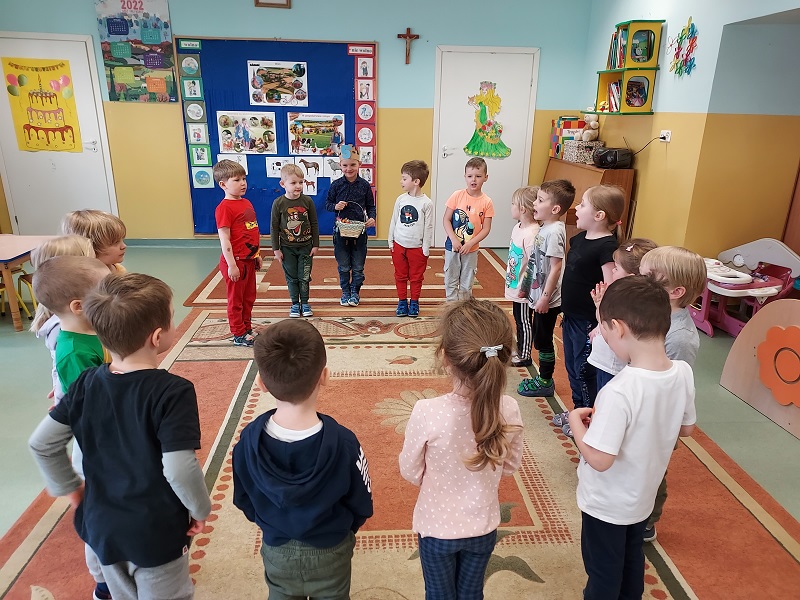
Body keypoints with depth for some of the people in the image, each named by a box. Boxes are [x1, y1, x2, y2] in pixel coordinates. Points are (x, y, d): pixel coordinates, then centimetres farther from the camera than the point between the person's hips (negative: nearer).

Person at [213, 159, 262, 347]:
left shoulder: (247, 203, 9)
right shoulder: (224, 208, -17)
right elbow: (224, 239, -20)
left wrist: (257, 254, 18)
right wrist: (231, 265, -21)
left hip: (249, 260, 8)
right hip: (236, 261, -8)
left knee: (249, 297, 19)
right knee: (236, 299, 6)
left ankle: (248, 328, 34)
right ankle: (239, 335, 18)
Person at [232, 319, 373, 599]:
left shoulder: (249, 440, -25)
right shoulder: (342, 442, -31)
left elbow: (244, 500, -6)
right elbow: (362, 505, -14)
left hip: (276, 551, 2)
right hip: (330, 551, -1)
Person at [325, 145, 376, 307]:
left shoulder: (364, 185, -2)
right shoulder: (336, 185, -3)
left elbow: (371, 206, 5)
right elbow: (327, 203, 5)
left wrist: (371, 218, -14)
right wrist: (335, 206, -16)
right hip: (341, 229, 0)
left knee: (358, 265, 8)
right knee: (343, 265, 10)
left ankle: (355, 292, 24)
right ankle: (345, 292, 25)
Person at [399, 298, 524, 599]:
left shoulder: (427, 412, -32)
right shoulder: (509, 410, -22)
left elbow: (411, 472, -14)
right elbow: (510, 466, -4)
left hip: (437, 527, -2)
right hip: (483, 526, 2)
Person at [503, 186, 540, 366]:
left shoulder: (531, 233, -25)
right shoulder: (518, 227, 4)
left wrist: (523, 288, -21)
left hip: (523, 289, -9)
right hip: (515, 285, 9)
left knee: (524, 322, 6)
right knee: (518, 319, 22)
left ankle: (525, 357, 21)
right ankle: (519, 349, 38)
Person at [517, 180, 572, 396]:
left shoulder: (554, 231, -20)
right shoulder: (545, 228, 8)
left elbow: (556, 267, -22)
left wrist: (545, 297, -21)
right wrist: (527, 286, 19)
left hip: (547, 300, -9)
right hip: (539, 295, 9)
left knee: (543, 340, 4)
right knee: (540, 339, 18)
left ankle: (546, 382, 18)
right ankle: (543, 377, 31)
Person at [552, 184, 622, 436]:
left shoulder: (607, 246, -21)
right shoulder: (579, 238, 5)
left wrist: (601, 325, -23)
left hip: (588, 322, -8)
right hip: (571, 316, 9)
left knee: (584, 370, 6)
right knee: (572, 367, 20)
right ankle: (578, 410, 38)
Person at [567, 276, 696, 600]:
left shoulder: (619, 392, -37)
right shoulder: (683, 372, -15)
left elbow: (599, 460, -31)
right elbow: (685, 428, 2)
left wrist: (576, 421, -16)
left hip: (607, 503, -6)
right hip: (642, 496, 6)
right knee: (632, 561, 30)